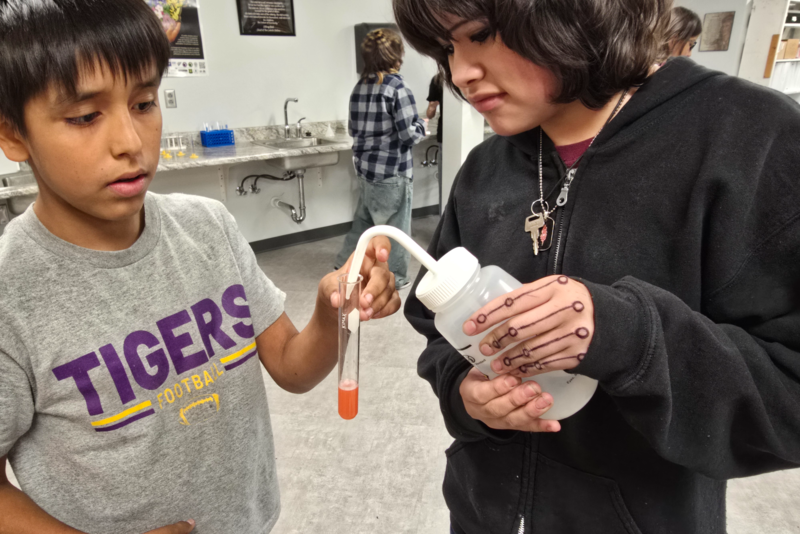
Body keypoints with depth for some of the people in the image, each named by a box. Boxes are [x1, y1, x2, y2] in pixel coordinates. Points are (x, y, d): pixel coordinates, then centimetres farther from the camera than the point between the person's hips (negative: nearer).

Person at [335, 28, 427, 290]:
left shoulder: (360, 87, 6)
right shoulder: (398, 89, -15)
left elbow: (353, 129, 12)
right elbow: (409, 135, -16)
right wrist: (422, 125, 3)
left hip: (365, 167, 7)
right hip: (392, 170, -7)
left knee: (364, 219, 21)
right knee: (395, 226, 6)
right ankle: (395, 277, 18)